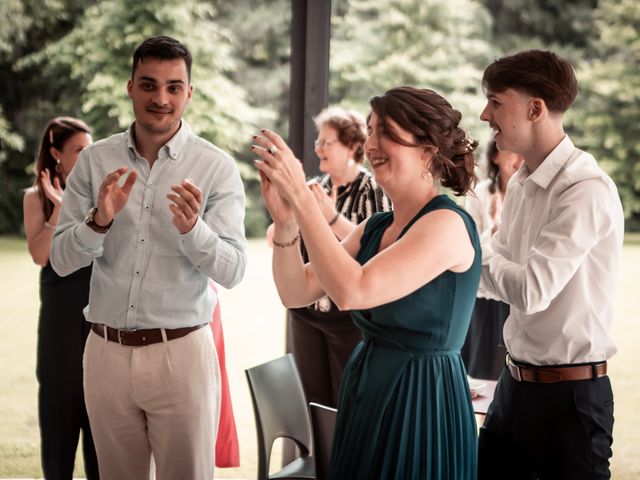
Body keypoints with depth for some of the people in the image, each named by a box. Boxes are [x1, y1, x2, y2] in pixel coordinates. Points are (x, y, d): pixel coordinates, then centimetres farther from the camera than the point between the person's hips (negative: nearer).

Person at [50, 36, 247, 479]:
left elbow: (233, 271, -11)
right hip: (107, 351, 3)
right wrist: (99, 221, -20)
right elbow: (61, 260, -1)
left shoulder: (217, 168, -6)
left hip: (182, 353, -2)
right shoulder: (95, 161, 1)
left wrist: (192, 229, -30)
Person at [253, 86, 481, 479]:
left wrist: (301, 196, -24)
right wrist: (285, 221, -12)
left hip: (422, 400, -8)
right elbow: (296, 292, 5)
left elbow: (352, 291, -27)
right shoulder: (376, 227, 8)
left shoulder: (448, 224, -16)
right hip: (365, 394, 8)